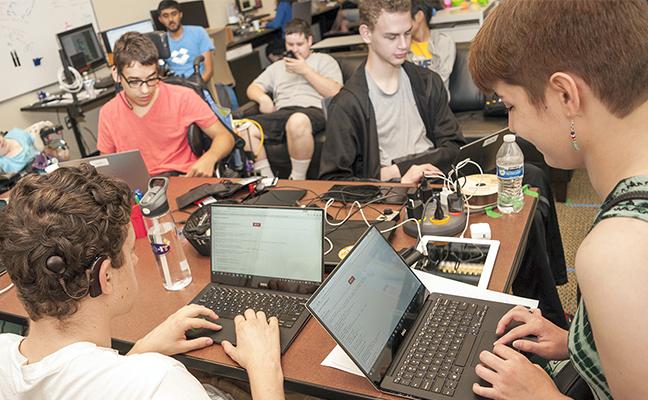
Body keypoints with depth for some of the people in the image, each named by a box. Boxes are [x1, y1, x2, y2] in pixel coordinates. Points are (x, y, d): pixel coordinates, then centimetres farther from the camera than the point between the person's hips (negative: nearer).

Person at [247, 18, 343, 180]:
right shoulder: (276, 67, 34)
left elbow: (335, 93, 4)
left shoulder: (324, 60, 20)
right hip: (282, 112, 4)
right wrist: (263, 98, 3)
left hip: (314, 110, -4)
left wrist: (305, 70, 2)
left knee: (298, 121, -43)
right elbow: (253, 88, 27)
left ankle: (298, 180, -25)